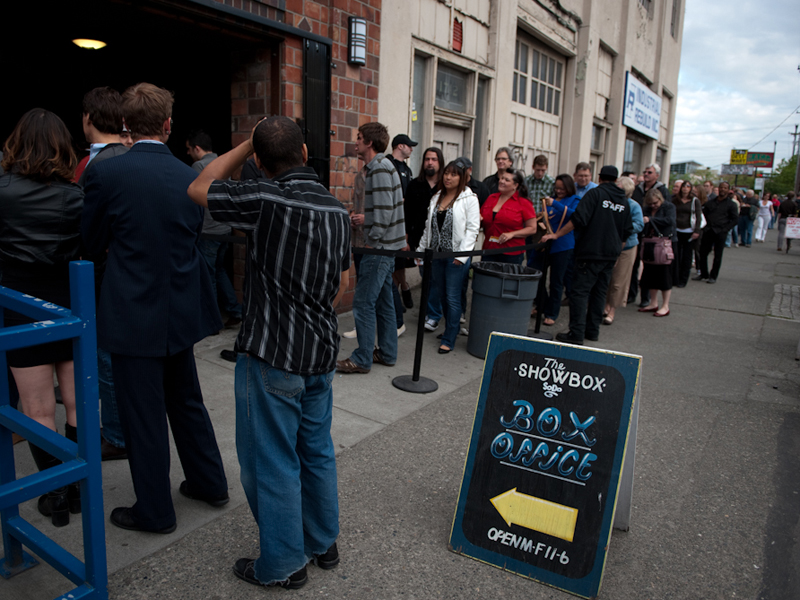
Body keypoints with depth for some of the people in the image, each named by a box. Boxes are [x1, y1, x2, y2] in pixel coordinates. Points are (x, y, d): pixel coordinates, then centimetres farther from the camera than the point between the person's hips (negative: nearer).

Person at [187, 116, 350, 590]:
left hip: (272, 355, -7)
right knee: (317, 451, 20)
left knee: (272, 461, 8)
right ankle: (323, 543, 36)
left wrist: (245, 146, 5)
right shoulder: (337, 209, 5)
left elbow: (199, 189, -1)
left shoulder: (267, 200, -18)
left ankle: (283, 564, 23)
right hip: (321, 354, 7)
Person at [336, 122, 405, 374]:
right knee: (383, 301, 15)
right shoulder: (381, 166, 16)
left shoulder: (379, 169, -15)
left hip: (379, 249, -10)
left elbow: (384, 211, -22)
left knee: (363, 303, -5)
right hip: (385, 247, 10)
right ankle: (387, 353, 24)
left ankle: (362, 359, 3)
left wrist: (371, 242, -16)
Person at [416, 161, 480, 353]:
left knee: (452, 298, -3)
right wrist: (421, 249, 17)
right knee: (442, 296, 12)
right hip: (437, 254, 6)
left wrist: (462, 254, -18)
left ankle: (449, 340, 4)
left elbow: (472, 228, -10)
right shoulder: (436, 197, 15)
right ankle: (452, 327, 29)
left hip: (456, 256, -6)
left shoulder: (469, 198, -5)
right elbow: (428, 227, 20)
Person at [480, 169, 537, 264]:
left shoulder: (524, 203, -3)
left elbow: (532, 228, -4)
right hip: (489, 251, 4)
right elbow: (483, 222, 24)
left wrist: (512, 234, -14)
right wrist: (478, 220, 0)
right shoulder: (491, 198, 11)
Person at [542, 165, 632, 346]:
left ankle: (577, 333, -10)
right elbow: (627, 231, 14)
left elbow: (578, 219, -17)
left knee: (580, 291, -6)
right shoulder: (624, 201, 11)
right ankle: (593, 331, 18)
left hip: (590, 251, -6)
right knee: (599, 292, 13)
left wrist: (556, 235, -12)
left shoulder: (595, 193, -6)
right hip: (611, 255, 6)